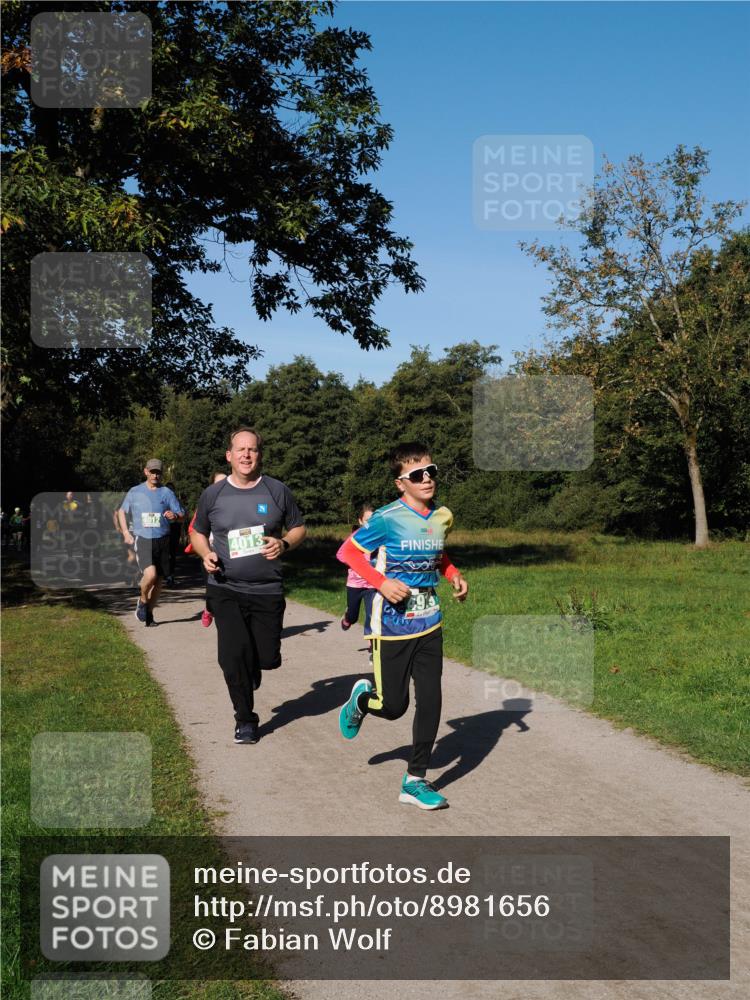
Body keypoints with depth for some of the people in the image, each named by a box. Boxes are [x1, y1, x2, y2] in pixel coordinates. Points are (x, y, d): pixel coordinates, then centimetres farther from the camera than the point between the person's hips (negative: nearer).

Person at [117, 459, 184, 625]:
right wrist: (125, 532, 7)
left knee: (159, 580, 5)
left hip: (162, 540, 2)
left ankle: (149, 612, 22)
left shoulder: (167, 493, 7)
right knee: (150, 574, -23)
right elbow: (121, 511, 20)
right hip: (142, 539, -2)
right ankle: (142, 601, 5)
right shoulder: (135, 492, 7)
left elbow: (182, 515, 9)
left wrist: (175, 515, -15)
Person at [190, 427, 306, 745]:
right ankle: (245, 720, 10)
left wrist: (284, 544, -13)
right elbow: (198, 532, 14)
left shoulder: (277, 491, -1)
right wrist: (206, 554, -6)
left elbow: (299, 528, 9)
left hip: (267, 590, 1)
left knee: (268, 658, 3)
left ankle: (252, 666, 43)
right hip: (225, 590, 0)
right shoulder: (213, 494, 1)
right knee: (234, 653, -12)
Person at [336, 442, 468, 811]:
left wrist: (454, 576, 4)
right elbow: (347, 551, -9)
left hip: (429, 624, 5)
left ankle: (415, 780, 14)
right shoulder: (387, 519, -15)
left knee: (431, 701, 1)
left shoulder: (443, 517, 4)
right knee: (393, 706, 3)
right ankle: (362, 698, 39)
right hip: (392, 626, -5)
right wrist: (381, 582, -21)